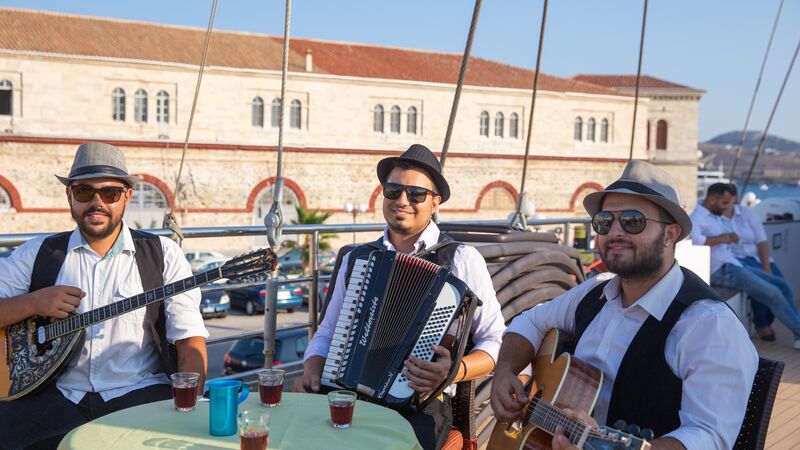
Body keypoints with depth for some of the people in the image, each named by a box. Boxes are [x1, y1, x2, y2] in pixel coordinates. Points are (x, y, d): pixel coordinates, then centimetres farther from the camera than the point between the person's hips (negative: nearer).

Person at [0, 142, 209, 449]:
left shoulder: (162, 254, 6)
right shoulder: (37, 254, 11)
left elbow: (189, 338, 0)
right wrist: (32, 302, -9)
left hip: (138, 393, -1)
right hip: (58, 396, 2)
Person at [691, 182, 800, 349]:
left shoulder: (718, 218, 20)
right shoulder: (697, 217, -10)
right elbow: (693, 239, -32)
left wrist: (733, 237, 1)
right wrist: (721, 239, -21)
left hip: (735, 264, 10)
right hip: (722, 270, -10)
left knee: (782, 285, 5)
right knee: (773, 294, -15)